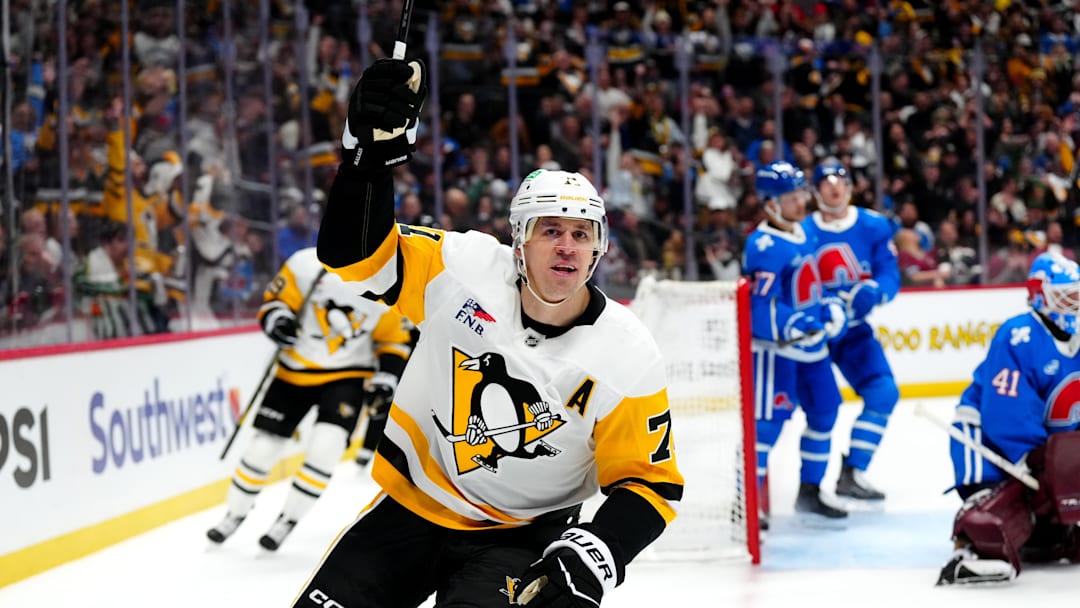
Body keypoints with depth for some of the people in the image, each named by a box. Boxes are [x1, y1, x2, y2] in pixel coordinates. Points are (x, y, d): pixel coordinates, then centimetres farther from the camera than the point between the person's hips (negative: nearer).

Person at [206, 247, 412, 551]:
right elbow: (274, 301, -7)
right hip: (295, 370, 0)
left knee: (325, 448, -19)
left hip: (346, 376, 0)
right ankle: (234, 515, 27)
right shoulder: (307, 265, -18)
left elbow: (393, 339, 1)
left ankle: (287, 521, 1)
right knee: (263, 447, 3)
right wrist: (277, 320, -28)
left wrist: (387, 375, -13)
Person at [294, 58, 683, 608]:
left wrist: (593, 554, -28)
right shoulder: (465, 270, -12)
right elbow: (355, 255, -13)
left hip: (521, 537, -2)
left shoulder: (627, 356, -15)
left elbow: (649, 483, -10)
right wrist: (370, 150, -29)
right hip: (413, 506, 3)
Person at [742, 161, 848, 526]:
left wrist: (831, 309, 5)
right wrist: (800, 326, -31)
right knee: (769, 418, -13)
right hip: (774, 348, -9)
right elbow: (760, 308, -25)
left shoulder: (803, 233, 10)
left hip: (810, 345, 9)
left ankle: (810, 490, 28)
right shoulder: (765, 248, -20)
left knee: (824, 411, 15)